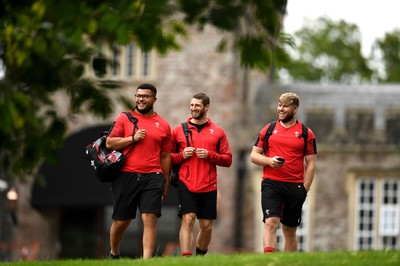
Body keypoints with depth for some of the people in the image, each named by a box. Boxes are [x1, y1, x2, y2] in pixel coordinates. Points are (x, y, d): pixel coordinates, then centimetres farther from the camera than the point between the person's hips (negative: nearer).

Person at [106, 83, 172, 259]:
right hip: (126, 176, 0)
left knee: (150, 218, -13)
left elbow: (165, 156, 14)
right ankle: (113, 254, 31)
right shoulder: (124, 118, 7)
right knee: (121, 221, 7)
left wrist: (166, 181, 12)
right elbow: (110, 143, 0)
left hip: (152, 178, 0)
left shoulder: (163, 125, 11)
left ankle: (147, 260, -18)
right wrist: (133, 138, -10)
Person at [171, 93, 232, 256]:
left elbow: (227, 160, 5)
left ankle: (200, 255, 29)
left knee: (206, 226, 7)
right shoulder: (179, 130, 7)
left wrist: (209, 155, -11)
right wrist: (182, 155, -9)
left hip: (208, 186, 2)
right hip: (186, 184, -2)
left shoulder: (217, 132, 8)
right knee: (188, 220, -16)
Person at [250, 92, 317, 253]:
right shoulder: (268, 130, 9)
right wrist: (269, 161, -9)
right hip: (271, 184, 0)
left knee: (290, 230, 8)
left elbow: (310, 164, 5)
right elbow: (254, 156, 11)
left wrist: (305, 189, -3)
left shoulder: (306, 133, 5)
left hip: (295, 186, 0)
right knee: (271, 222, -17)